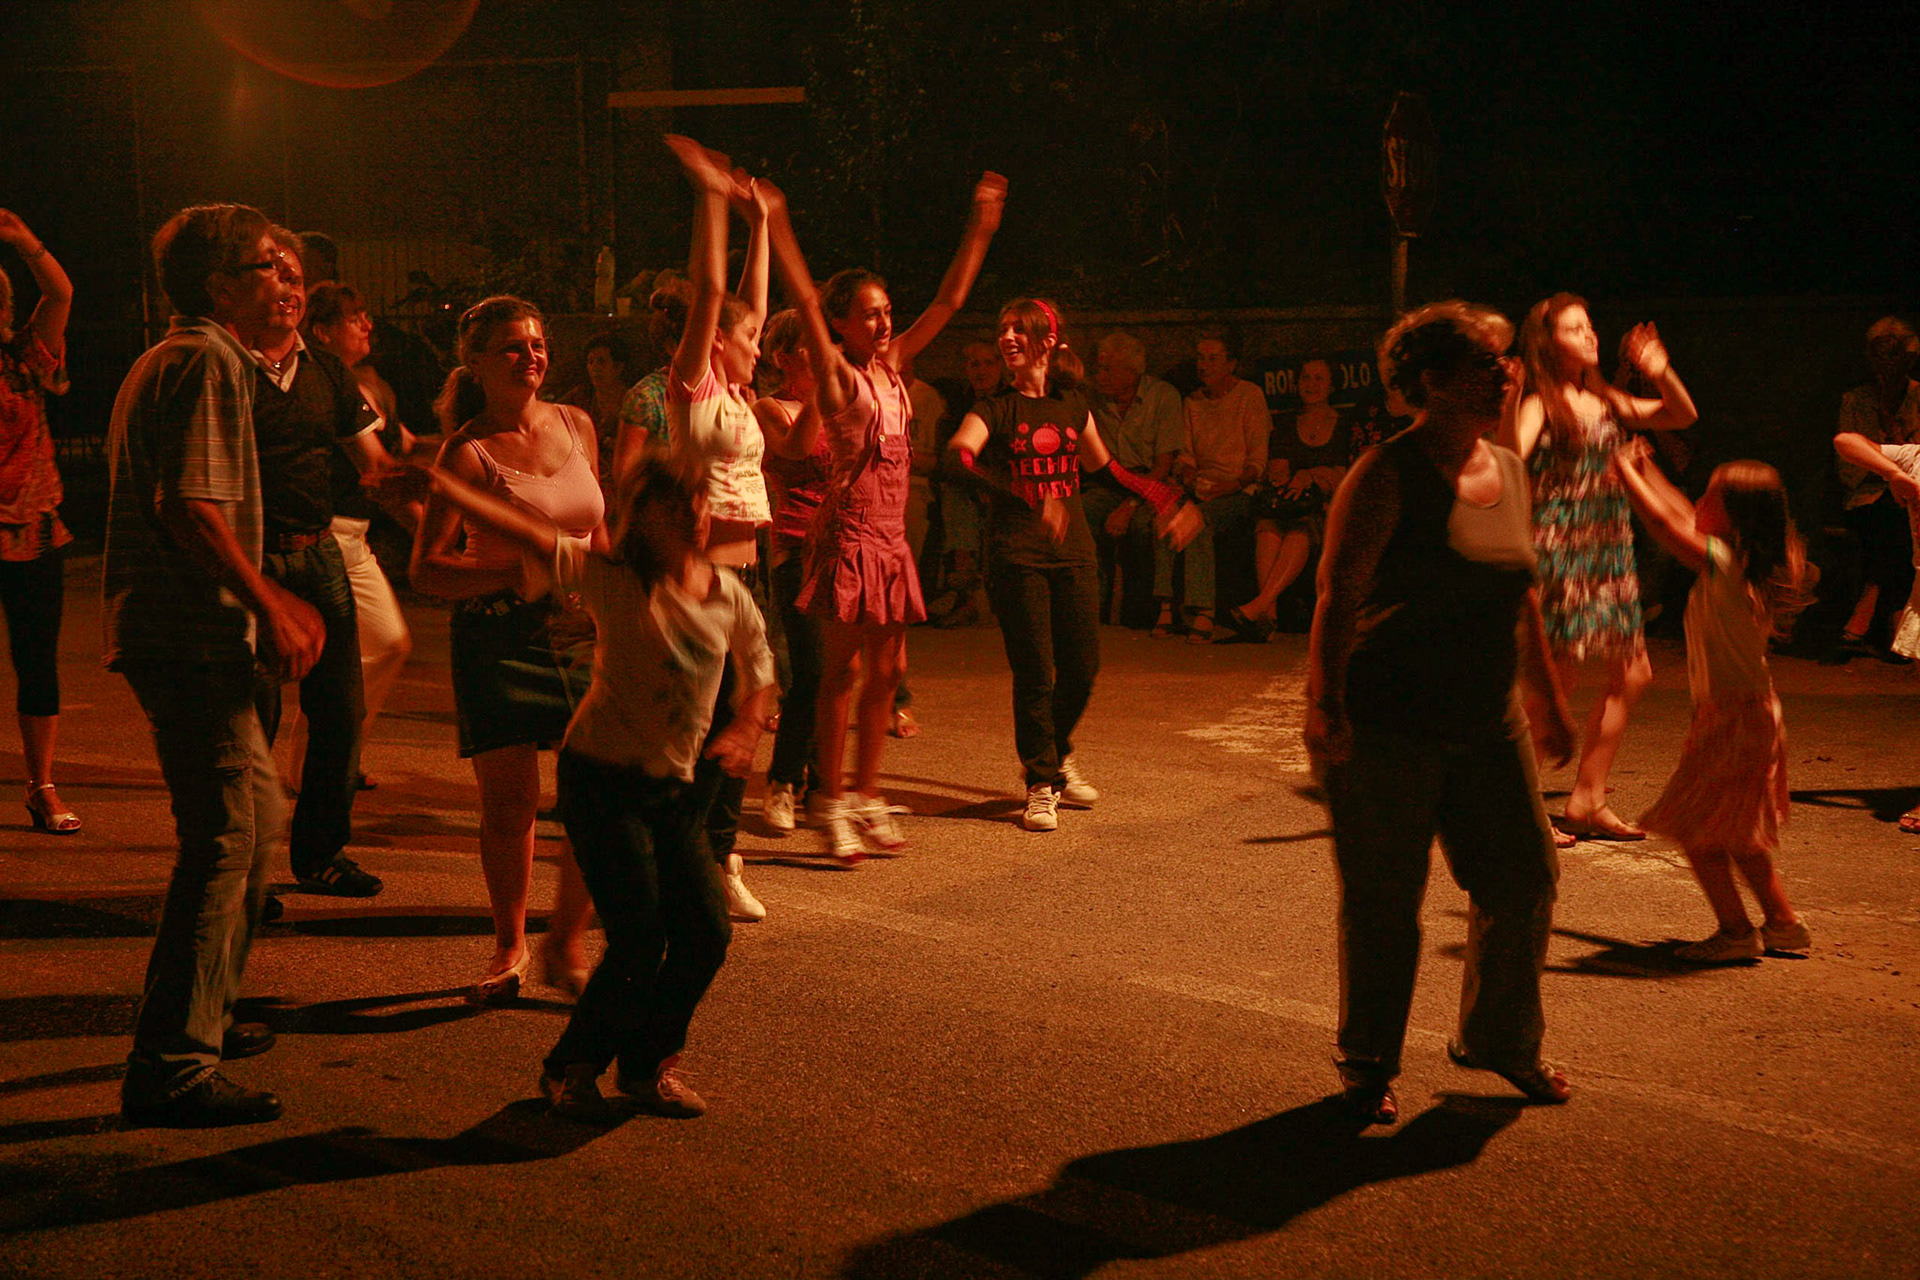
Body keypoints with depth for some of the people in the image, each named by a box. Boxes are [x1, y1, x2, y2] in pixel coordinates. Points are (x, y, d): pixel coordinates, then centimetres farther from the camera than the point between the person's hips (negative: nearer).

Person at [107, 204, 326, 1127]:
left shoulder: (174, 358, 22)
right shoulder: (208, 362, -12)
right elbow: (190, 507, -22)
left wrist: (273, 599, 20)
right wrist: (269, 609, -15)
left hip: (180, 634, 11)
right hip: (191, 639, -11)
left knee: (259, 815, 20)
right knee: (223, 840, -10)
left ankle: (203, 1015, 31)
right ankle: (170, 1068, -7)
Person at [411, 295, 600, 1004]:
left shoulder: (576, 426, 10)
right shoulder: (469, 452, -7)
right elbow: (426, 568, -10)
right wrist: (515, 571, -20)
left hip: (579, 632, 4)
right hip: (499, 640, -4)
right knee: (509, 804, 1)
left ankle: (565, 943, 14)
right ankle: (510, 946, 23)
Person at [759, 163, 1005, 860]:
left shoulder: (893, 365, 12)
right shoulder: (836, 372, -6)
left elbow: (948, 301, 16)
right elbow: (805, 301, -19)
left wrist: (980, 230, 14)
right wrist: (775, 225, -28)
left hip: (892, 534, 7)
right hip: (850, 530, -7)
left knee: (886, 671, 10)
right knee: (843, 670, -2)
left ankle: (866, 796, 20)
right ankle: (832, 803, 5)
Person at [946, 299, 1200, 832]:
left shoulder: (1072, 404, 10)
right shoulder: (995, 410, -2)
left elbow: (1104, 467, 24)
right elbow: (959, 453, -22)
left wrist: (1167, 501, 22)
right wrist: (1026, 497, -36)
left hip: (1074, 552, 4)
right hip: (1016, 554, -3)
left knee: (1082, 667, 5)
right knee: (1034, 673, -5)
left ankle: (1056, 753, 32)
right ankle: (1040, 784, 10)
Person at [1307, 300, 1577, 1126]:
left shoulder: (1509, 470, 10)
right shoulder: (1388, 476, -12)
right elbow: (1338, 594, -16)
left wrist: (1548, 698, 21)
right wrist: (1325, 704, -25)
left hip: (1488, 724, 7)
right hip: (1388, 727, -7)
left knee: (1524, 880, 10)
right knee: (1383, 902, 3)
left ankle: (1501, 1040, 32)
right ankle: (1368, 1066, 20)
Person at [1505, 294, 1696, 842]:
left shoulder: (1603, 400, 13)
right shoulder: (1537, 406, -10)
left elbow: (1682, 416, 22)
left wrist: (1661, 373, 6)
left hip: (1607, 551, 8)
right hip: (1557, 548, -8)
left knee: (1632, 675, 11)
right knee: (1557, 675, -8)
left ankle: (1587, 802, 20)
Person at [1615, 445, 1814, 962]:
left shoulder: (1724, 564, -21)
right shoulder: (1748, 564, 5)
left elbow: (1662, 522, -22)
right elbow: (1686, 521, 20)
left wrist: (1625, 469, -8)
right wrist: (1648, 471, 24)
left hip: (1732, 718, -9)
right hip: (1753, 711, 9)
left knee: (1696, 828, 0)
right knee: (1735, 833, 20)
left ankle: (1736, 932, 6)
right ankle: (1783, 923, 28)